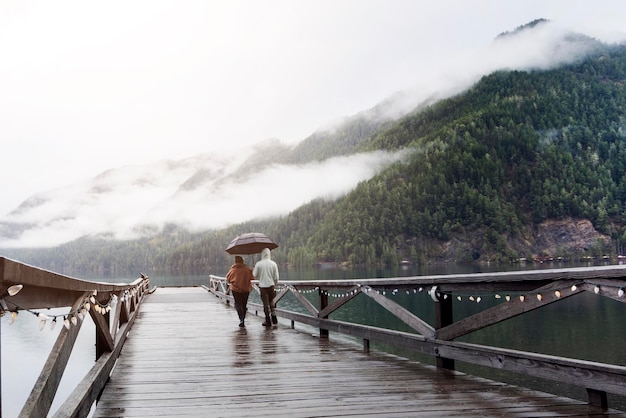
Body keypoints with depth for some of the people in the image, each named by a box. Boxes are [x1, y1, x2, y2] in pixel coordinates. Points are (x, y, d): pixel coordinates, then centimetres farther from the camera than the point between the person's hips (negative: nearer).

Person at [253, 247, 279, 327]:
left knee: (266, 303, 4)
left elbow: (254, 275, -2)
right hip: (271, 285, 2)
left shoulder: (258, 264, -8)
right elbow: (276, 277, -1)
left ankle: (268, 321, 8)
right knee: (271, 302, 19)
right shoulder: (273, 264, -4)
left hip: (262, 286, -2)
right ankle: (274, 317, 9)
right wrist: (275, 283, 16)